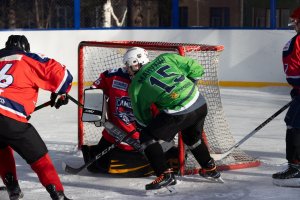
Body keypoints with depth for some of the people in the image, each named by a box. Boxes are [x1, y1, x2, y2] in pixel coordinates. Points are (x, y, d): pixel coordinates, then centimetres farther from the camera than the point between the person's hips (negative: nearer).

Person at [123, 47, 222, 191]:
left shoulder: (135, 86, 7)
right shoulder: (165, 58, 14)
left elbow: (142, 116, 14)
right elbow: (196, 69, 14)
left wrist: (149, 128, 31)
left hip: (178, 113, -6)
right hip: (200, 104, 6)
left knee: (146, 136, 9)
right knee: (191, 138, 34)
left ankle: (165, 175, 1)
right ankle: (210, 168, 46)